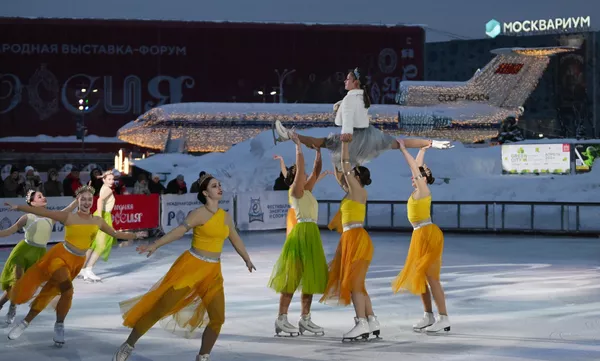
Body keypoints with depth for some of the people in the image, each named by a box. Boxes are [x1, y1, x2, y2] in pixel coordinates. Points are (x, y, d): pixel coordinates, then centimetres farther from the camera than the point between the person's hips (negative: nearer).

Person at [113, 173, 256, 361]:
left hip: (213, 272, 6)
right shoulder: (200, 213, -10)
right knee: (161, 306, -7)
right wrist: (155, 245, -32)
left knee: (218, 317, -1)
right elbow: (179, 231, -20)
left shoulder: (226, 216, 9)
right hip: (191, 266, -6)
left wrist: (247, 260, 38)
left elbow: (236, 240, 25)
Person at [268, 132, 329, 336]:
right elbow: (300, 164, -13)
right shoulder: (296, 189, -4)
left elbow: (317, 170, 22)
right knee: (293, 276, -9)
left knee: (310, 276, 8)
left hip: (312, 235, 9)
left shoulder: (307, 190, 18)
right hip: (301, 233, -9)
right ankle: (282, 319, -9)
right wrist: (298, 144, -8)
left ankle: (305, 319, 11)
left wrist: (318, 150, 17)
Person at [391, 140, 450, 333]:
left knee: (430, 276, -11)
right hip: (419, 235, 9)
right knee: (419, 276, 11)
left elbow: (415, 168, -16)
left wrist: (403, 150, -12)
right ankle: (429, 316, 17)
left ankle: (444, 319, -10)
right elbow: (418, 166, 22)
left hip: (429, 234, -9)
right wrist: (423, 148, 27)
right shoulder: (418, 190, 11)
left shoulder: (424, 191, -9)